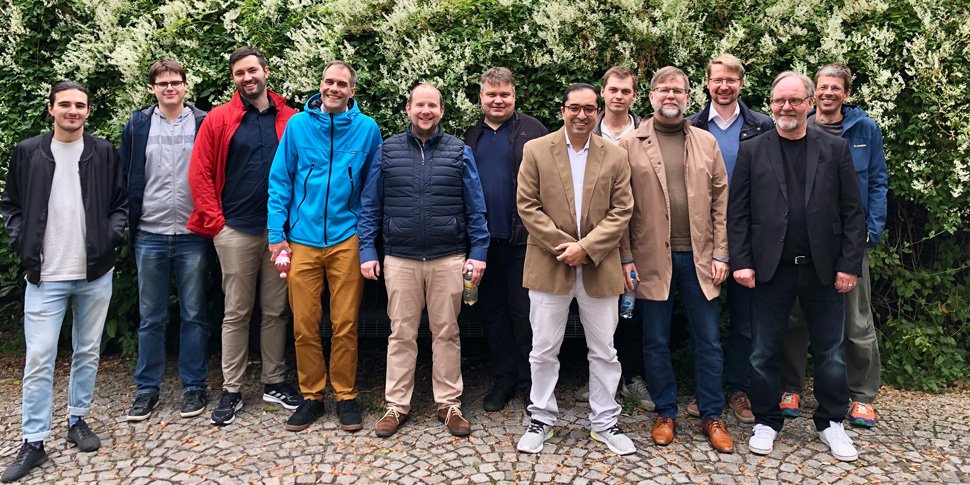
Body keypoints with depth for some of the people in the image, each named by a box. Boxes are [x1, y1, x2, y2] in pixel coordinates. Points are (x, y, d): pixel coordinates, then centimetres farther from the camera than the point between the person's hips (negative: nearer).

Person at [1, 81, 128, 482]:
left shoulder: (104, 152, 5)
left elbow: (121, 203, 9)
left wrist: (113, 236, -5)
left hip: (95, 273, 1)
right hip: (45, 275, -1)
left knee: (88, 352, 11)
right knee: (38, 359, -2)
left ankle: (78, 420, 28)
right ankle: (33, 443, 7)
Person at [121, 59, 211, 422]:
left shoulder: (204, 123, 2)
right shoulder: (137, 125, 7)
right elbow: (125, 178, 9)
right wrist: (128, 224, 4)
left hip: (193, 236, -2)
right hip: (150, 236, 2)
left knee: (194, 315, 6)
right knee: (150, 317, 10)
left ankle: (194, 387, 18)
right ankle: (147, 389, 21)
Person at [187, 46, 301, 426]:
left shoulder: (290, 119, 5)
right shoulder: (219, 119, 1)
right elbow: (199, 173, 0)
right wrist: (215, 221, -5)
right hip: (236, 231, -1)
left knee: (275, 310, 10)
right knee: (237, 312, 6)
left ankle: (274, 383, 24)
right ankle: (231, 391, 16)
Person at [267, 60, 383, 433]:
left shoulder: (367, 129, 2)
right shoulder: (298, 125, 3)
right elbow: (279, 181, 5)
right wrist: (276, 234, 0)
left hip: (346, 239, -1)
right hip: (303, 239, 1)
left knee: (346, 324, 5)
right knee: (304, 324, 6)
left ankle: (346, 396, 20)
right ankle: (311, 396, 22)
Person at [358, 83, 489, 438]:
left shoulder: (460, 152, 5)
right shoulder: (388, 151, 5)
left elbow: (475, 209, 5)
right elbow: (369, 207, 7)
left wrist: (478, 253, -2)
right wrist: (367, 252, 0)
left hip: (449, 259, 0)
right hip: (400, 259, 0)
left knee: (447, 333, 8)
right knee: (401, 334, 6)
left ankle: (449, 404, 19)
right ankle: (397, 405, 18)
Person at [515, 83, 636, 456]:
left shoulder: (616, 156, 4)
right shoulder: (536, 150, 1)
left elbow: (621, 211, 0)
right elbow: (527, 206, -4)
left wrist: (586, 248, -12)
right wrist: (563, 246, -11)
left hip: (599, 268, 1)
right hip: (550, 266, -1)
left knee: (604, 351, 10)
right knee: (543, 351, 8)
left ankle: (605, 422, 25)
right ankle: (541, 419, 24)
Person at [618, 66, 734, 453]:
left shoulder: (707, 142, 8)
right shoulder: (630, 144, 0)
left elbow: (721, 200, 7)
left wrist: (720, 254, 0)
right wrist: (626, 258, -7)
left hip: (699, 257, 2)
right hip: (652, 259, -2)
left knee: (708, 341, 8)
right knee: (656, 342, 8)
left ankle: (712, 416, 22)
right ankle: (665, 414, 24)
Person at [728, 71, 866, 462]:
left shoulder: (835, 148, 4)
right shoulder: (752, 151, 3)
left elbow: (853, 212, 2)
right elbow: (737, 212, 0)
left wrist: (849, 264, -5)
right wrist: (741, 262, -7)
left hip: (824, 269, 1)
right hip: (771, 269, 0)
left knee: (830, 352, 11)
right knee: (764, 352, 7)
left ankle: (831, 422, 28)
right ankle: (766, 421, 24)